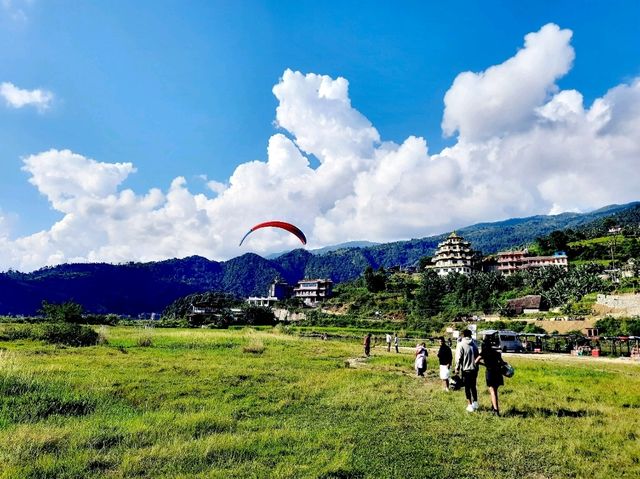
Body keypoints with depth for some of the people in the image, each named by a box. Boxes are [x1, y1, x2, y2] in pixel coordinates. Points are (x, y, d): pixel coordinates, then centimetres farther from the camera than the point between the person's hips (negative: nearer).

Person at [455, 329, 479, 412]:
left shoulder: (461, 345, -11)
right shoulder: (474, 345, 5)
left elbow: (458, 358, -13)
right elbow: (477, 356, 11)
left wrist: (457, 368, -6)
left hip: (466, 369, -5)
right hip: (474, 369, 5)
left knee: (467, 388, 3)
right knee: (473, 386, 18)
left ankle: (470, 405, 3)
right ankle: (475, 403, 24)